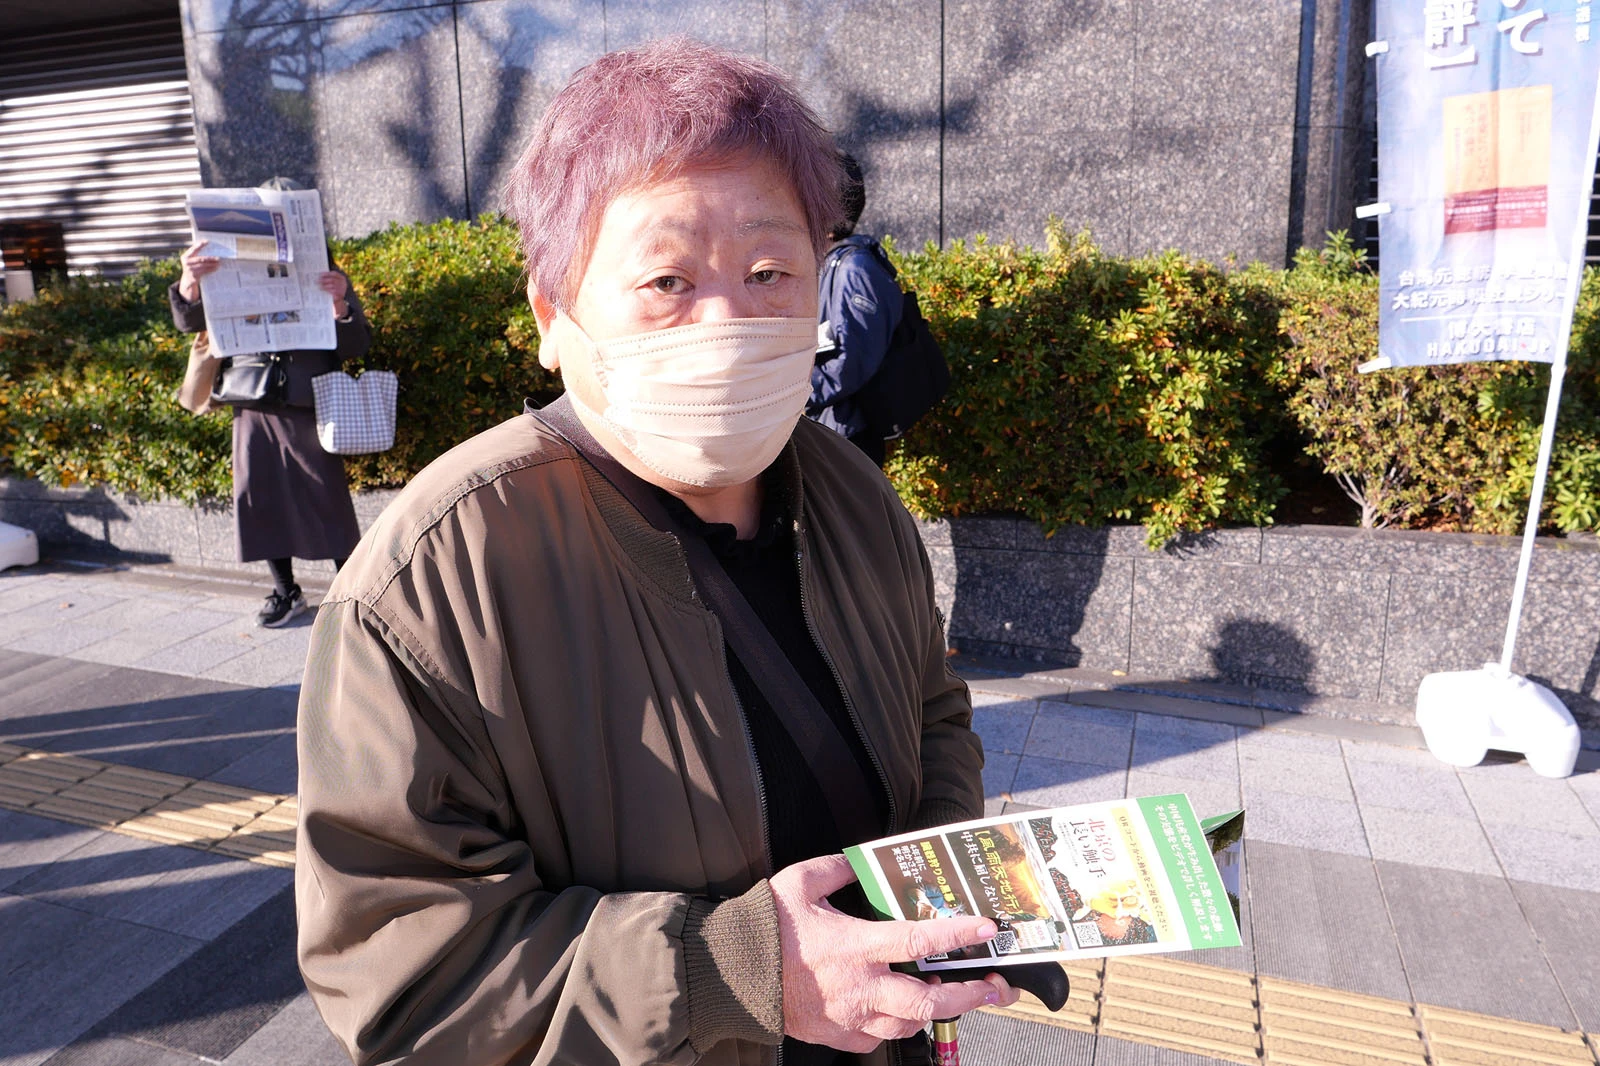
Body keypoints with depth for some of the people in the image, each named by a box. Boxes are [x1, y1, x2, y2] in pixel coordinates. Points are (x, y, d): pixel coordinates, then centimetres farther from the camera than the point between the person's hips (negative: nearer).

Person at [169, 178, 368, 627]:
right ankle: (285, 592, 22)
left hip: (311, 410, -3)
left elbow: (354, 348, -2)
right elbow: (189, 322, 0)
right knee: (263, 500, 7)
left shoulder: (326, 277, 4)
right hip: (255, 410, 3)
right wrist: (189, 283, -22)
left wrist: (341, 307, -23)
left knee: (328, 501, -4)